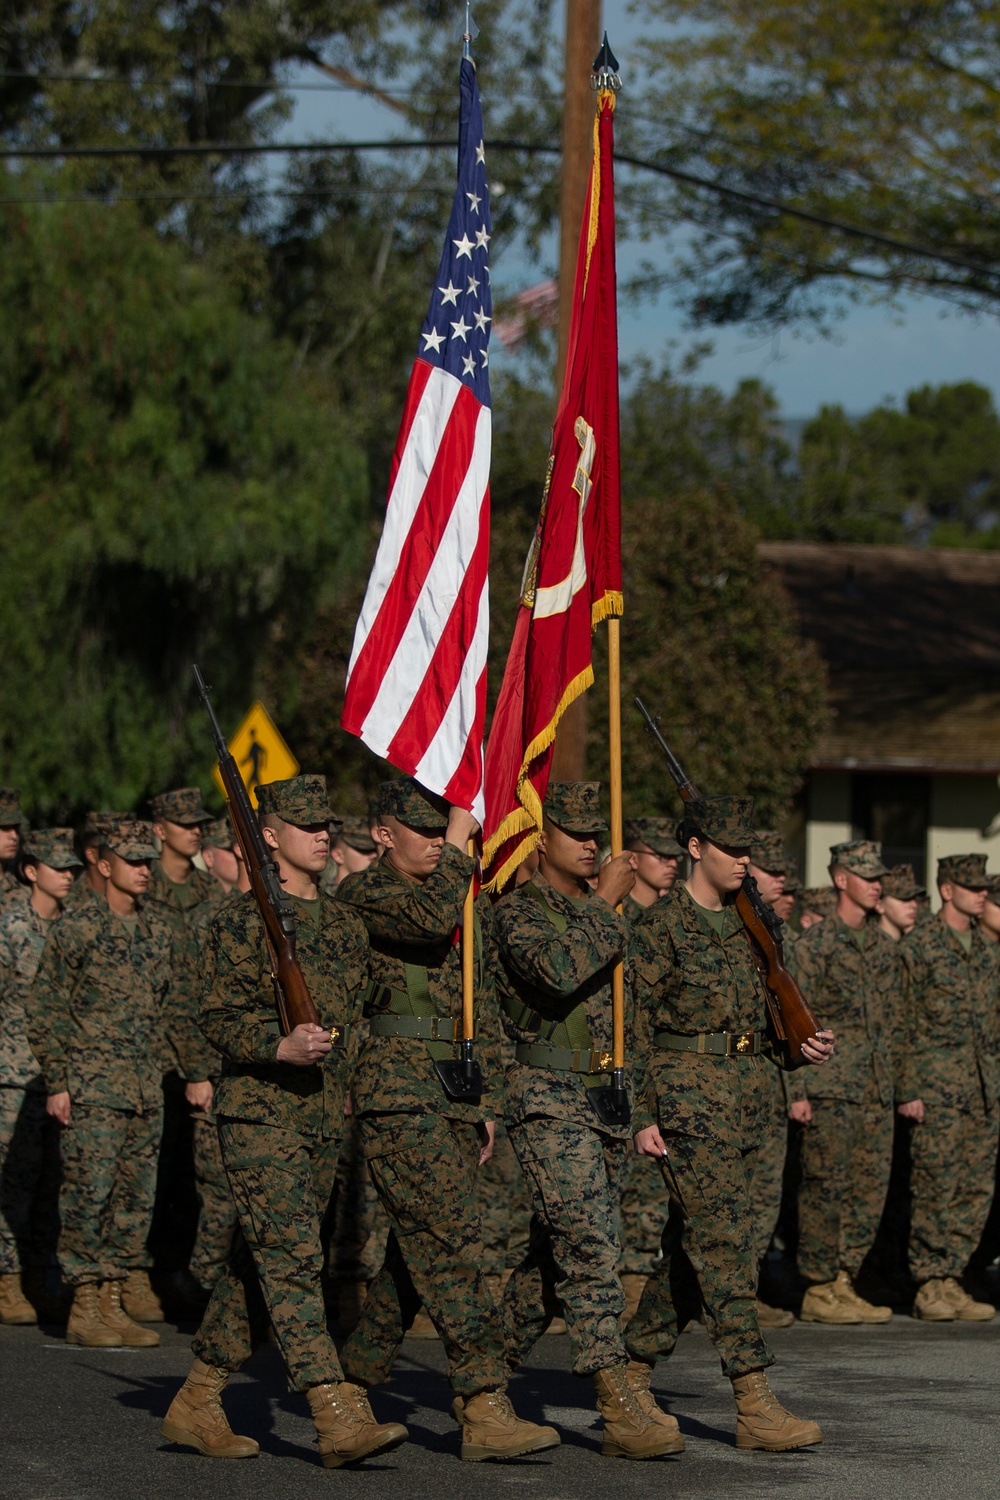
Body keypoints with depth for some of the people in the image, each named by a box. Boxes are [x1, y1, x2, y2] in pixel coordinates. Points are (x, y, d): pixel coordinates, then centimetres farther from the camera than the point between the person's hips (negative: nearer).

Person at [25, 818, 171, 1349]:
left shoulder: (157, 932, 12)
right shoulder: (75, 928, -5)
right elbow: (44, 1009, -5)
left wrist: (160, 1073, 15)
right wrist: (56, 1083, -9)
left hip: (145, 1087, 6)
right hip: (92, 1088, -6)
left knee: (136, 1200, 6)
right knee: (89, 1196, -6)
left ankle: (111, 1304, 12)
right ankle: (84, 1309, -1)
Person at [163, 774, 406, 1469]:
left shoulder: (346, 923, 15)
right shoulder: (243, 918, -6)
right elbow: (218, 1018, -9)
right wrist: (280, 1047, -24)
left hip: (326, 1120, 7)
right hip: (259, 1115, -7)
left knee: (257, 1267, 10)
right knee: (294, 1260, -14)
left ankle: (195, 1405, 20)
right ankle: (339, 1418, -21)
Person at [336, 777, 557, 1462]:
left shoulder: (470, 906, 19)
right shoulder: (360, 895, -4)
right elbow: (429, 918, -25)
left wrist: (487, 1104, 18)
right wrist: (461, 847, -12)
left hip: (456, 1101, 8)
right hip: (397, 1092, -8)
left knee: (416, 1251, 11)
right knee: (452, 1240, -14)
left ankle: (350, 1386, 24)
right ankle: (486, 1407, -18)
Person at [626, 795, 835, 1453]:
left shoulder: (750, 923, 15)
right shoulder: (661, 925, -7)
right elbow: (635, 1025, -8)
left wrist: (804, 1047, 6)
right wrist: (641, 1115, -13)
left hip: (747, 1088, 7)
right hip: (688, 1087, -7)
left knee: (695, 1239, 10)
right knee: (726, 1237, -12)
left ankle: (633, 1372, 22)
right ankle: (755, 1404, -15)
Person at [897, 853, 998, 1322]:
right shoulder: (918, 946, -4)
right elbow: (903, 1024, -6)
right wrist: (908, 1090, -11)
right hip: (937, 1085, -6)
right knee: (936, 1189, -5)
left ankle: (949, 1280, 11)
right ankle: (929, 1287, 2)